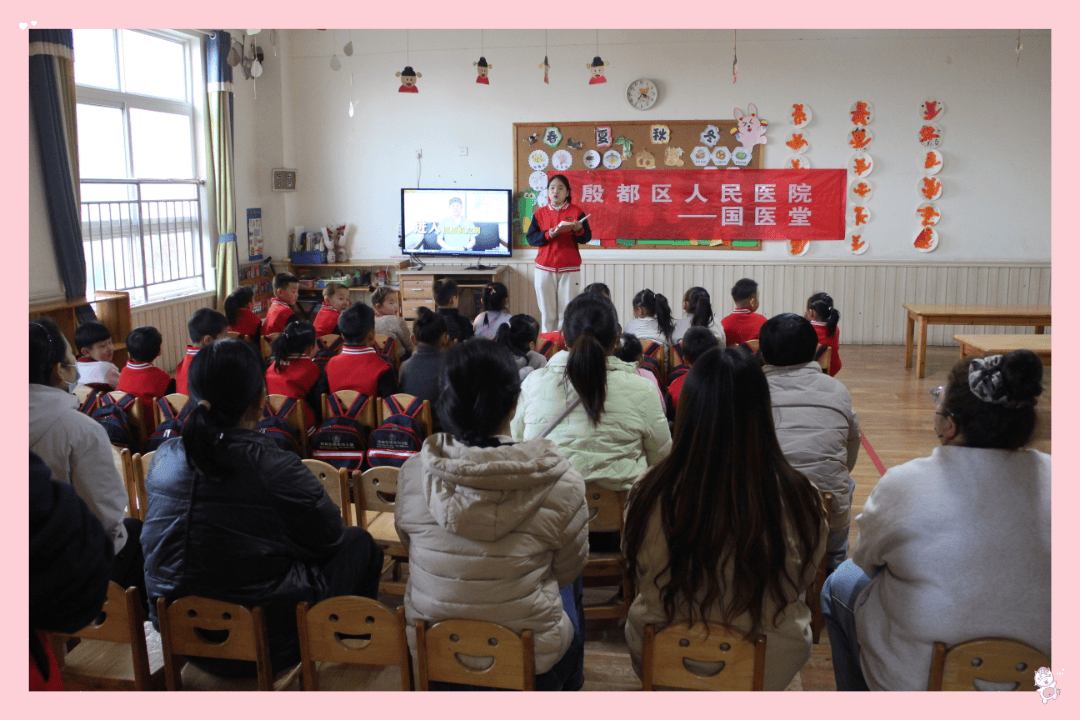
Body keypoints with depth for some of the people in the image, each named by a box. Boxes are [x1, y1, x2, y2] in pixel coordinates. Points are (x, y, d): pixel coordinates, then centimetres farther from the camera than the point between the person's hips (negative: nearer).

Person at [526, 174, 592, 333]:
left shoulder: (576, 211, 4)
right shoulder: (540, 213, 8)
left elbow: (587, 237, -1)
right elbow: (530, 238, 2)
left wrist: (578, 229, -22)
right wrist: (548, 234, -14)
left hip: (570, 269, -1)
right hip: (544, 269, 1)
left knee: (567, 312, -5)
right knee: (547, 312, 0)